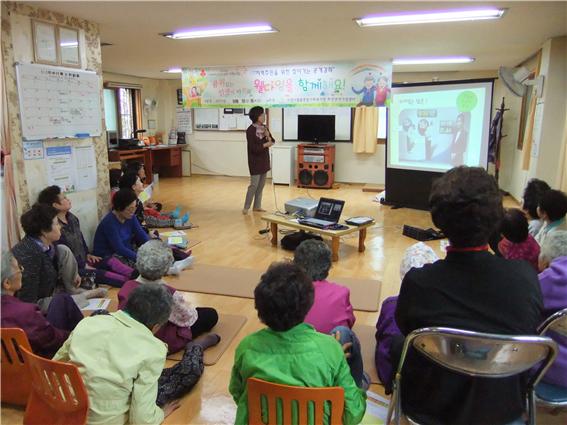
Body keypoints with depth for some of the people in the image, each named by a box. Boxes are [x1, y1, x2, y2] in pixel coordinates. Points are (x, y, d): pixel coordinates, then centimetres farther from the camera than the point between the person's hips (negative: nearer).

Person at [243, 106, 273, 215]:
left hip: (264, 160, 7)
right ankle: (246, 207, 3)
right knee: (254, 185, -7)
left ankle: (257, 206, 19)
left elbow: (272, 142, 6)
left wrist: (268, 136, -13)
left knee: (261, 184, 10)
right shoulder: (250, 130, -15)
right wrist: (265, 145, -20)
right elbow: (252, 147, -19)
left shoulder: (264, 128, 7)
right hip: (255, 161, -7)